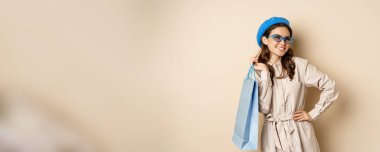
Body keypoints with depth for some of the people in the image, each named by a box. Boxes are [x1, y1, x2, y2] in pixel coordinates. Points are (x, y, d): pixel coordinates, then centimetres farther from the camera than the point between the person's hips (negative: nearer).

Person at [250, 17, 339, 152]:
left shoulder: (299, 65, -7)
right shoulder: (258, 70, 0)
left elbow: (330, 88, -4)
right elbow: (263, 108, -12)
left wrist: (313, 114, -1)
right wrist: (264, 73, -14)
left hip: (299, 133, -1)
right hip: (272, 134, 1)